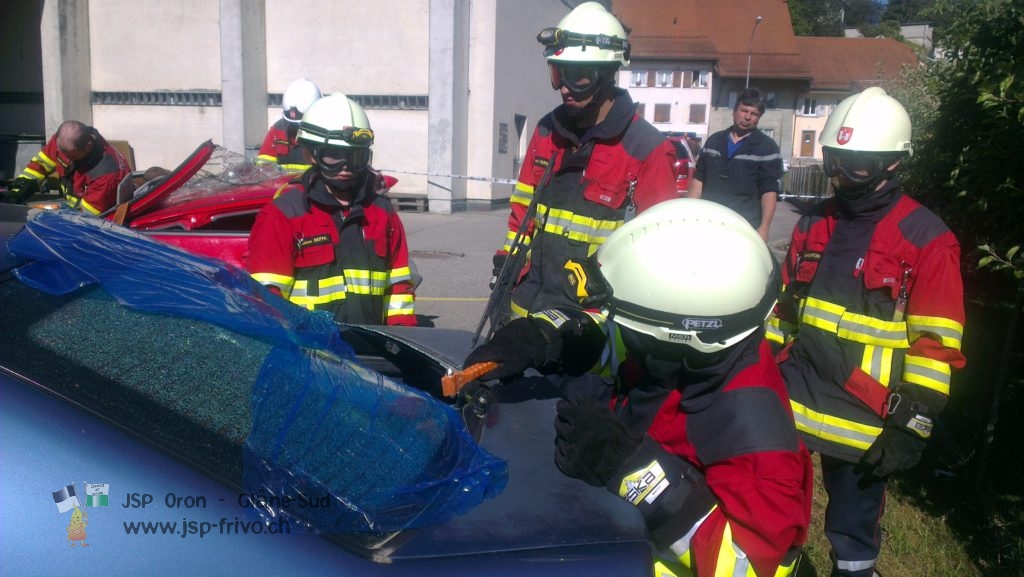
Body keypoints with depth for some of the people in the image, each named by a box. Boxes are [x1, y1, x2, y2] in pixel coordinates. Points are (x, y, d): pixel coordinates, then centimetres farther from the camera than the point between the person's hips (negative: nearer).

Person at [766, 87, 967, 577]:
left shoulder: (925, 239, -8)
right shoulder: (814, 224, 10)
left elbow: (935, 348, -11)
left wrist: (909, 428, -13)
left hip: (864, 421, -5)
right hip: (790, 404, 5)